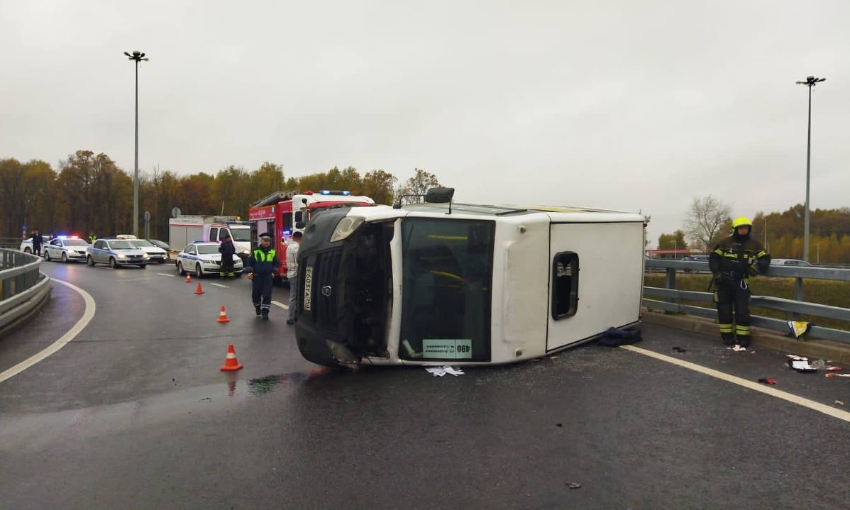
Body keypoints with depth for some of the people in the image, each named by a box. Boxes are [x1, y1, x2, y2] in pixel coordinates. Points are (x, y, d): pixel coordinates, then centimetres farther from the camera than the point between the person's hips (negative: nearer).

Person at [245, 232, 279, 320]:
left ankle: (265, 312, 0)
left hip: (268, 277, 1)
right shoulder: (255, 251, -1)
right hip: (257, 276, -1)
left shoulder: (273, 252, 5)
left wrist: (273, 272, 2)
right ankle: (257, 308, 36)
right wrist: (249, 272, -11)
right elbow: (249, 262, 1)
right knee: (255, 294, 9)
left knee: (267, 295, -5)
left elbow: (276, 263, 13)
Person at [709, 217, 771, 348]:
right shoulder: (725, 243, -1)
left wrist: (758, 265, -16)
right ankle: (727, 335, 16)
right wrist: (716, 272, -10)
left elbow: (765, 258, 6)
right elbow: (713, 257, 1)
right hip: (723, 281, -1)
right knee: (724, 310, 4)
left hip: (740, 282, 1)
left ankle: (743, 337, 8)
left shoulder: (754, 244, 4)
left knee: (742, 310, -2)